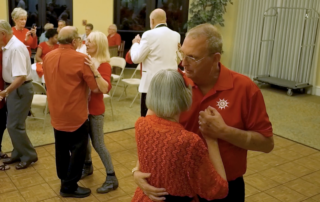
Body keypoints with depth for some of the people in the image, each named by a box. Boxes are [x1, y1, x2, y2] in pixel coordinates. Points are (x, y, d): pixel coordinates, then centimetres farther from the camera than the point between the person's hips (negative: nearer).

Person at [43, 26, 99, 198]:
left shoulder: (48, 57, 2)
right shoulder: (80, 58, -18)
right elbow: (95, 88, -16)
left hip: (56, 113, 7)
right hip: (75, 114, -7)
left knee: (61, 148, 20)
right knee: (77, 149, 7)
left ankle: (64, 178, 37)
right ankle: (69, 187, 15)